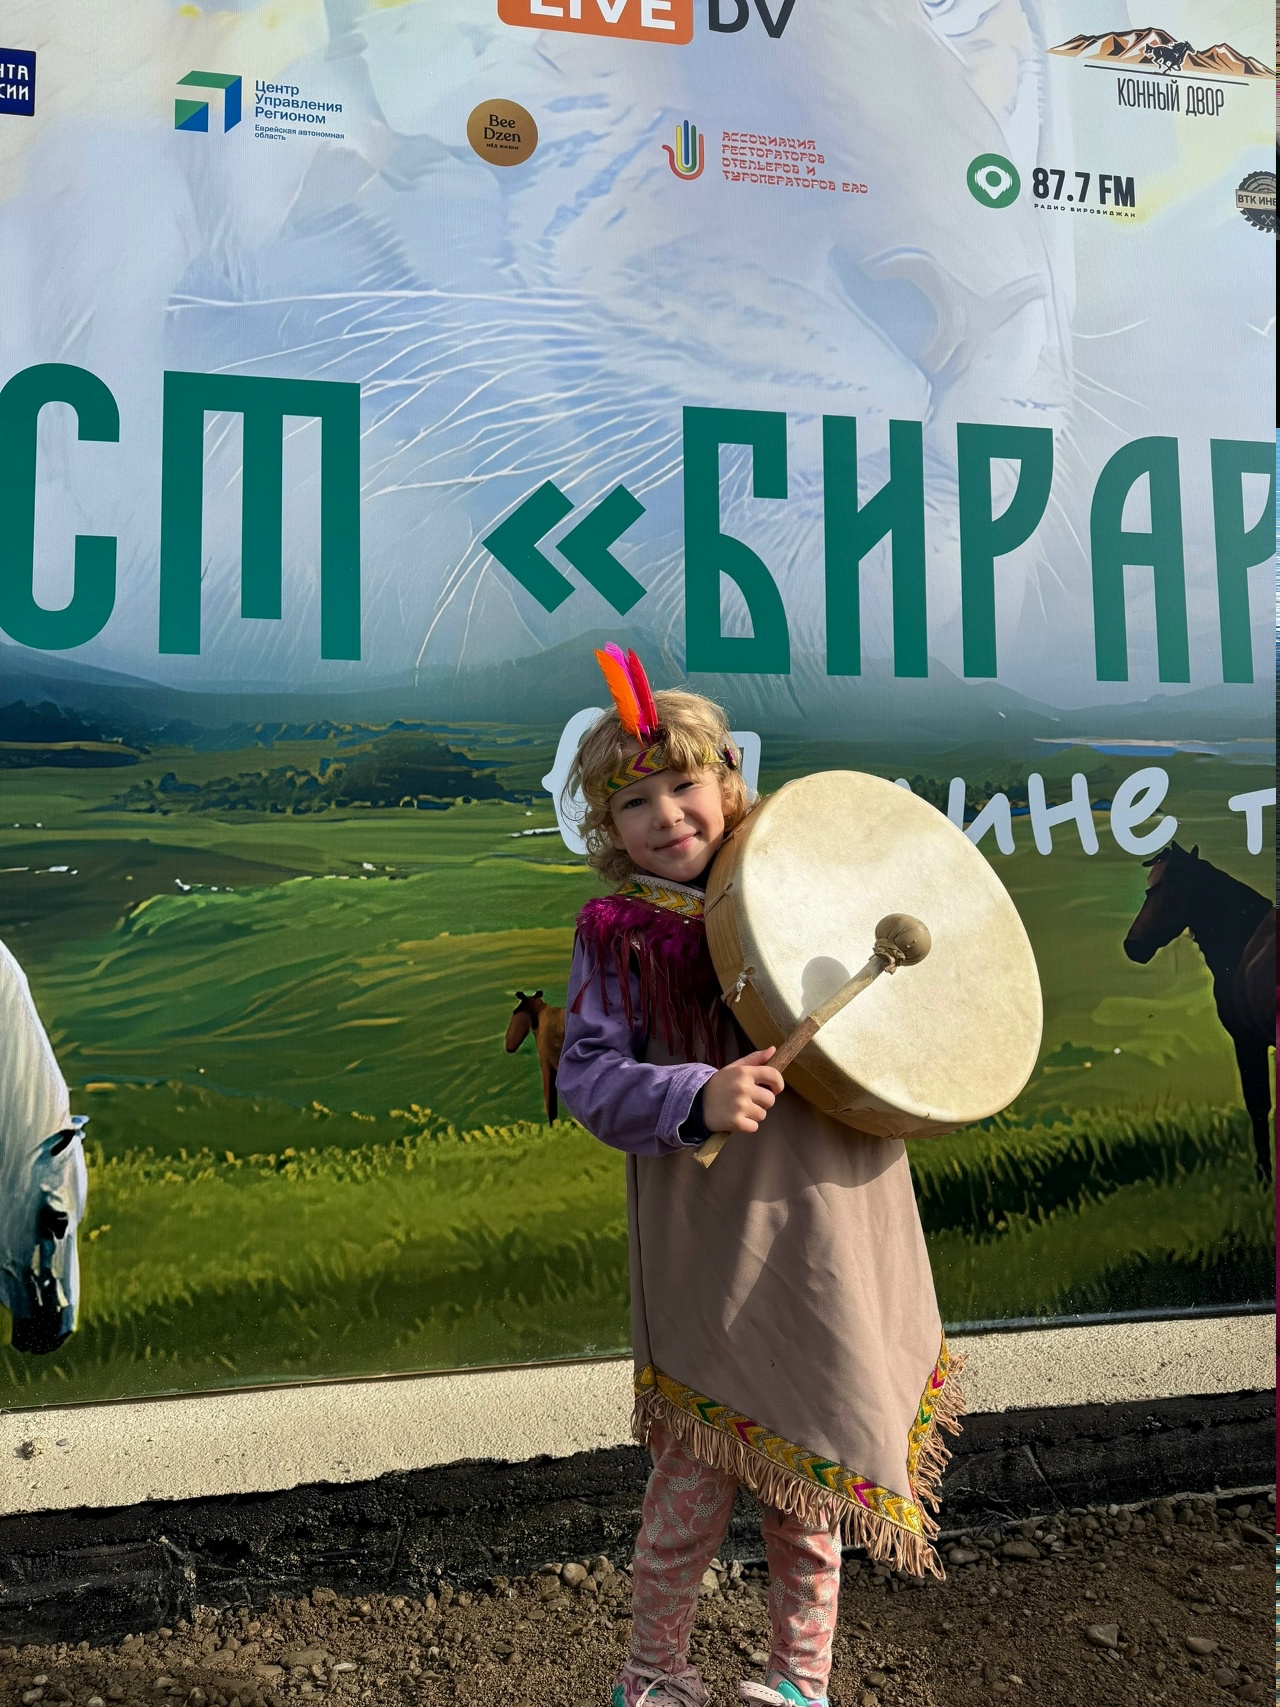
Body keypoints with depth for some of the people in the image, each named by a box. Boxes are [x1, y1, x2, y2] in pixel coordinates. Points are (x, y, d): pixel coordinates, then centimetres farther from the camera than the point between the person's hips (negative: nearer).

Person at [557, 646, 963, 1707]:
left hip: (834, 1226, 3)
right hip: (712, 1242, -3)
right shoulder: (617, 933, -5)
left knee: (812, 1459, 16)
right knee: (699, 1468, 6)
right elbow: (587, 1076, -11)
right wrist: (695, 1098, -25)